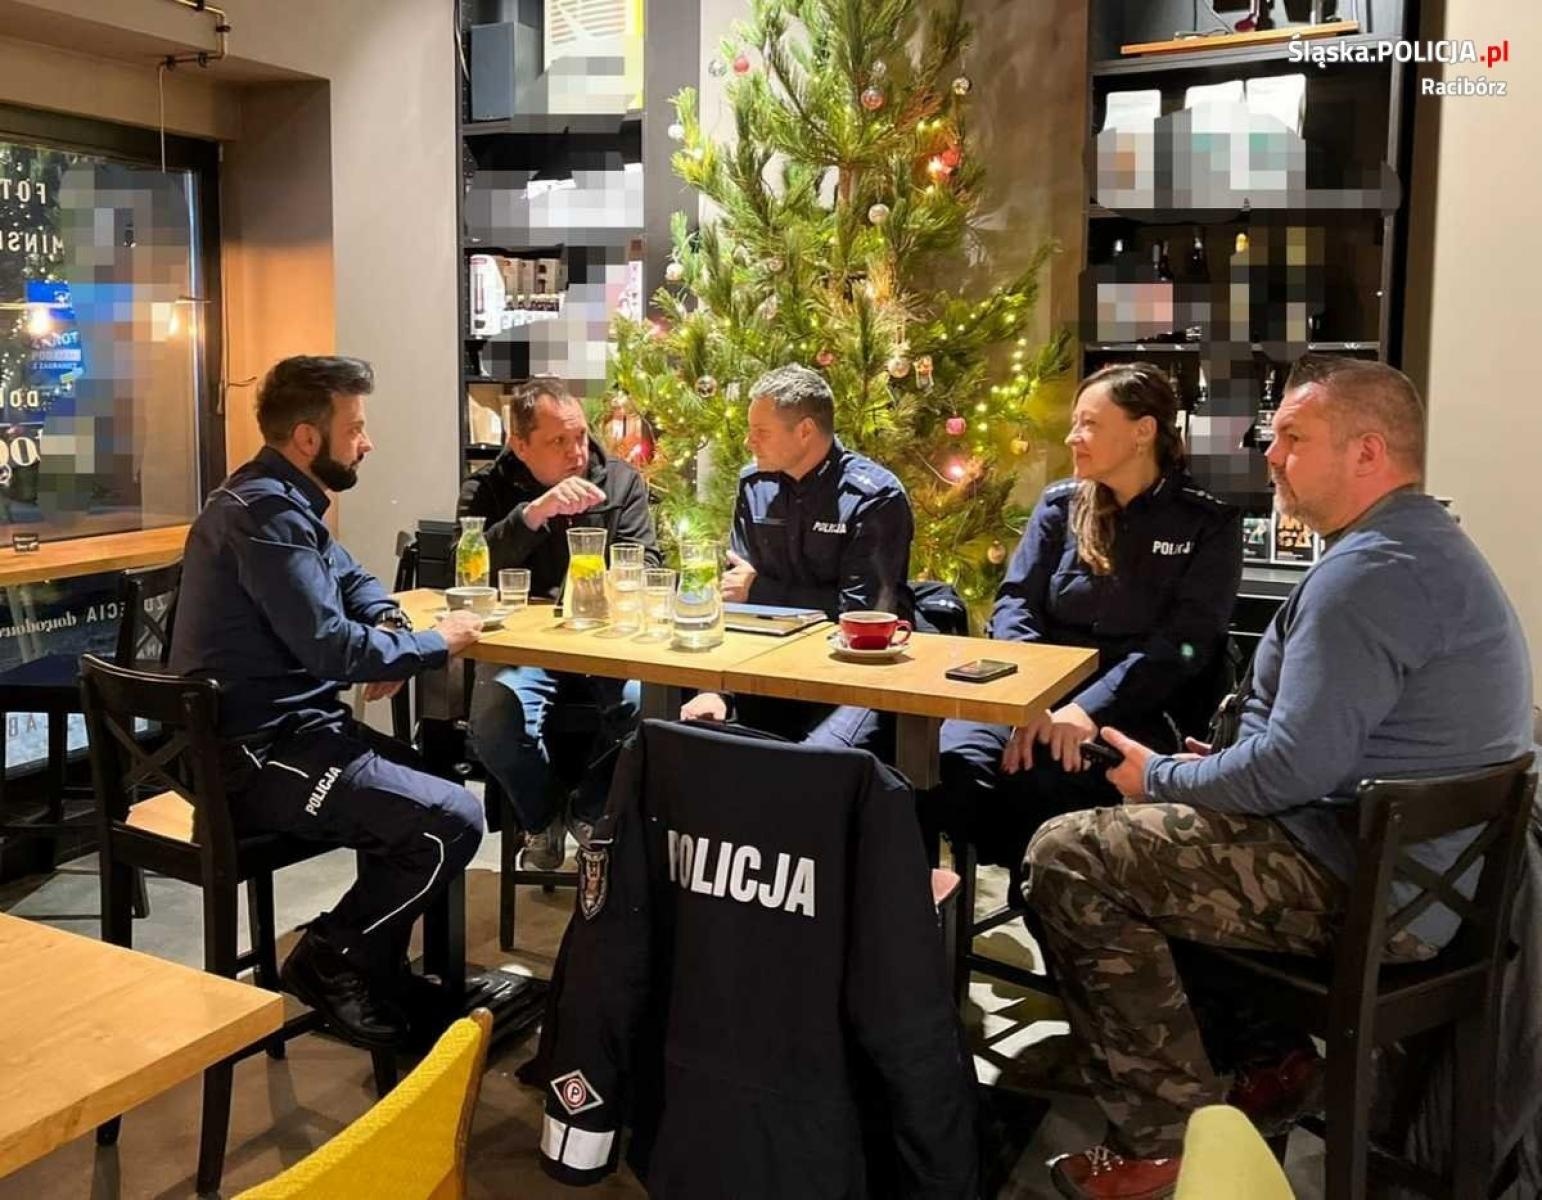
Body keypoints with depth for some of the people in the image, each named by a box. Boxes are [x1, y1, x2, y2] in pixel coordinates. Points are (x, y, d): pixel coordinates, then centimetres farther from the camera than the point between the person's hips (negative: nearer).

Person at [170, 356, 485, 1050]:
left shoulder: (279, 501, 13)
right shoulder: (265, 513, -19)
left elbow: (350, 577, 26)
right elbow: (332, 647, -26)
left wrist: (389, 624, 3)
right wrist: (437, 642, -10)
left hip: (278, 730, 11)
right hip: (258, 758, -11)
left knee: (431, 780, 16)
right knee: (453, 822, -17)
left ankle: (377, 972, 22)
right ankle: (330, 962, 3)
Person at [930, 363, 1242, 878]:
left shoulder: (1209, 525, 4)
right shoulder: (1060, 505, 16)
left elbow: (1184, 642, -6)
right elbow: (1014, 603, 7)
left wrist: (1089, 710, -19)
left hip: (1136, 714, -3)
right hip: (1040, 697, 3)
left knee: (1034, 786, -35)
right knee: (951, 765, -31)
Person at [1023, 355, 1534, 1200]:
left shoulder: (1370, 572, -21)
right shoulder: (1425, 545, 14)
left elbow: (1295, 766, -26)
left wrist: (1158, 778, -10)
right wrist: (1228, 766, 11)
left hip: (1366, 889, -11)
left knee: (1066, 858, -12)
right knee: (1148, 820, 26)